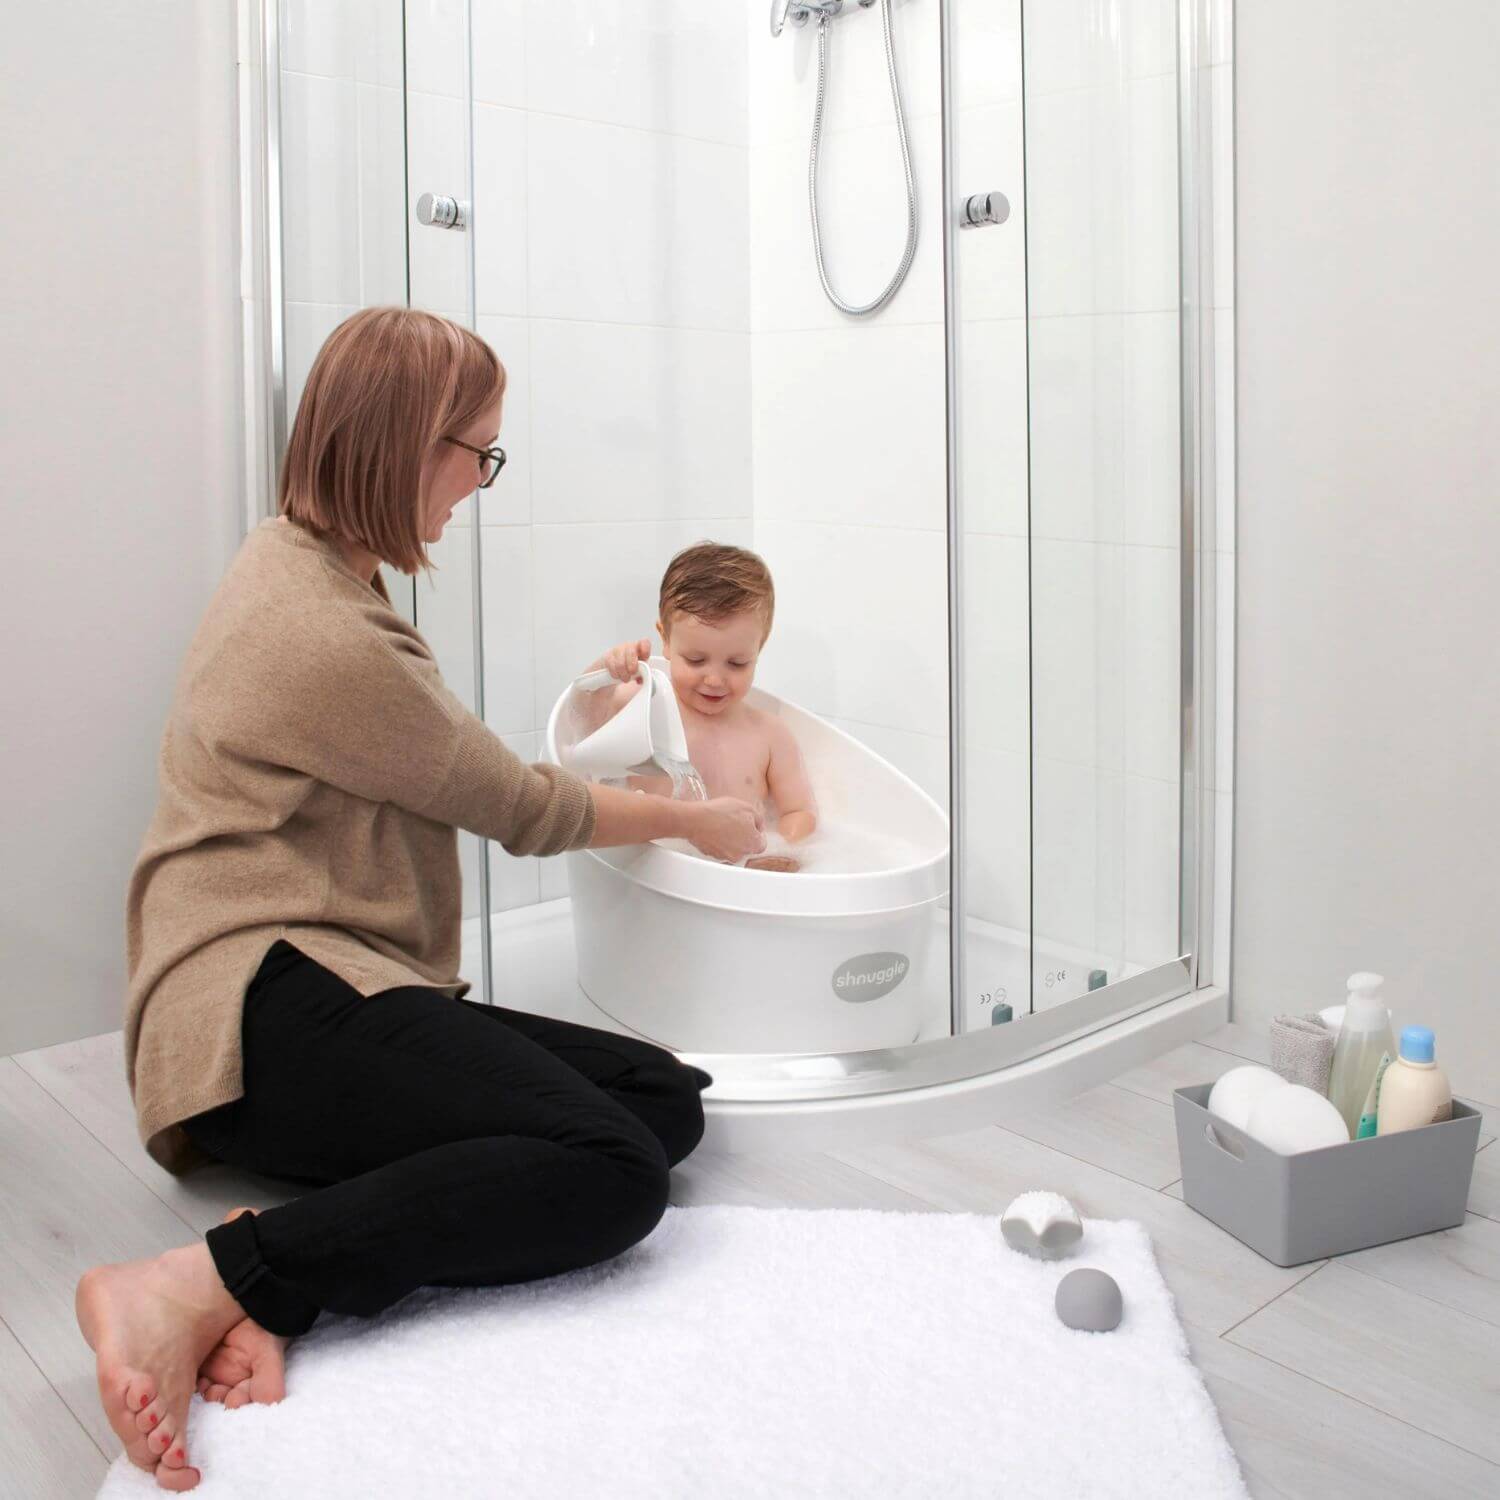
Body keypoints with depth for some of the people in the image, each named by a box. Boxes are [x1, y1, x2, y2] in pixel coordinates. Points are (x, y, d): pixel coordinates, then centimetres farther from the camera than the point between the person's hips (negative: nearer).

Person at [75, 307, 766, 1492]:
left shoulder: (296, 563, 18)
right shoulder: (326, 635, -14)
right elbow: (523, 812, -3)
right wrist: (695, 822, 13)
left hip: (327, 985, 11)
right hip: (270, 1004, -11)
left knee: (667, 1098, -6)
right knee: (609, 1172, -28)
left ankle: (278, 1287, -17)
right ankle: (195, 1286, -24)